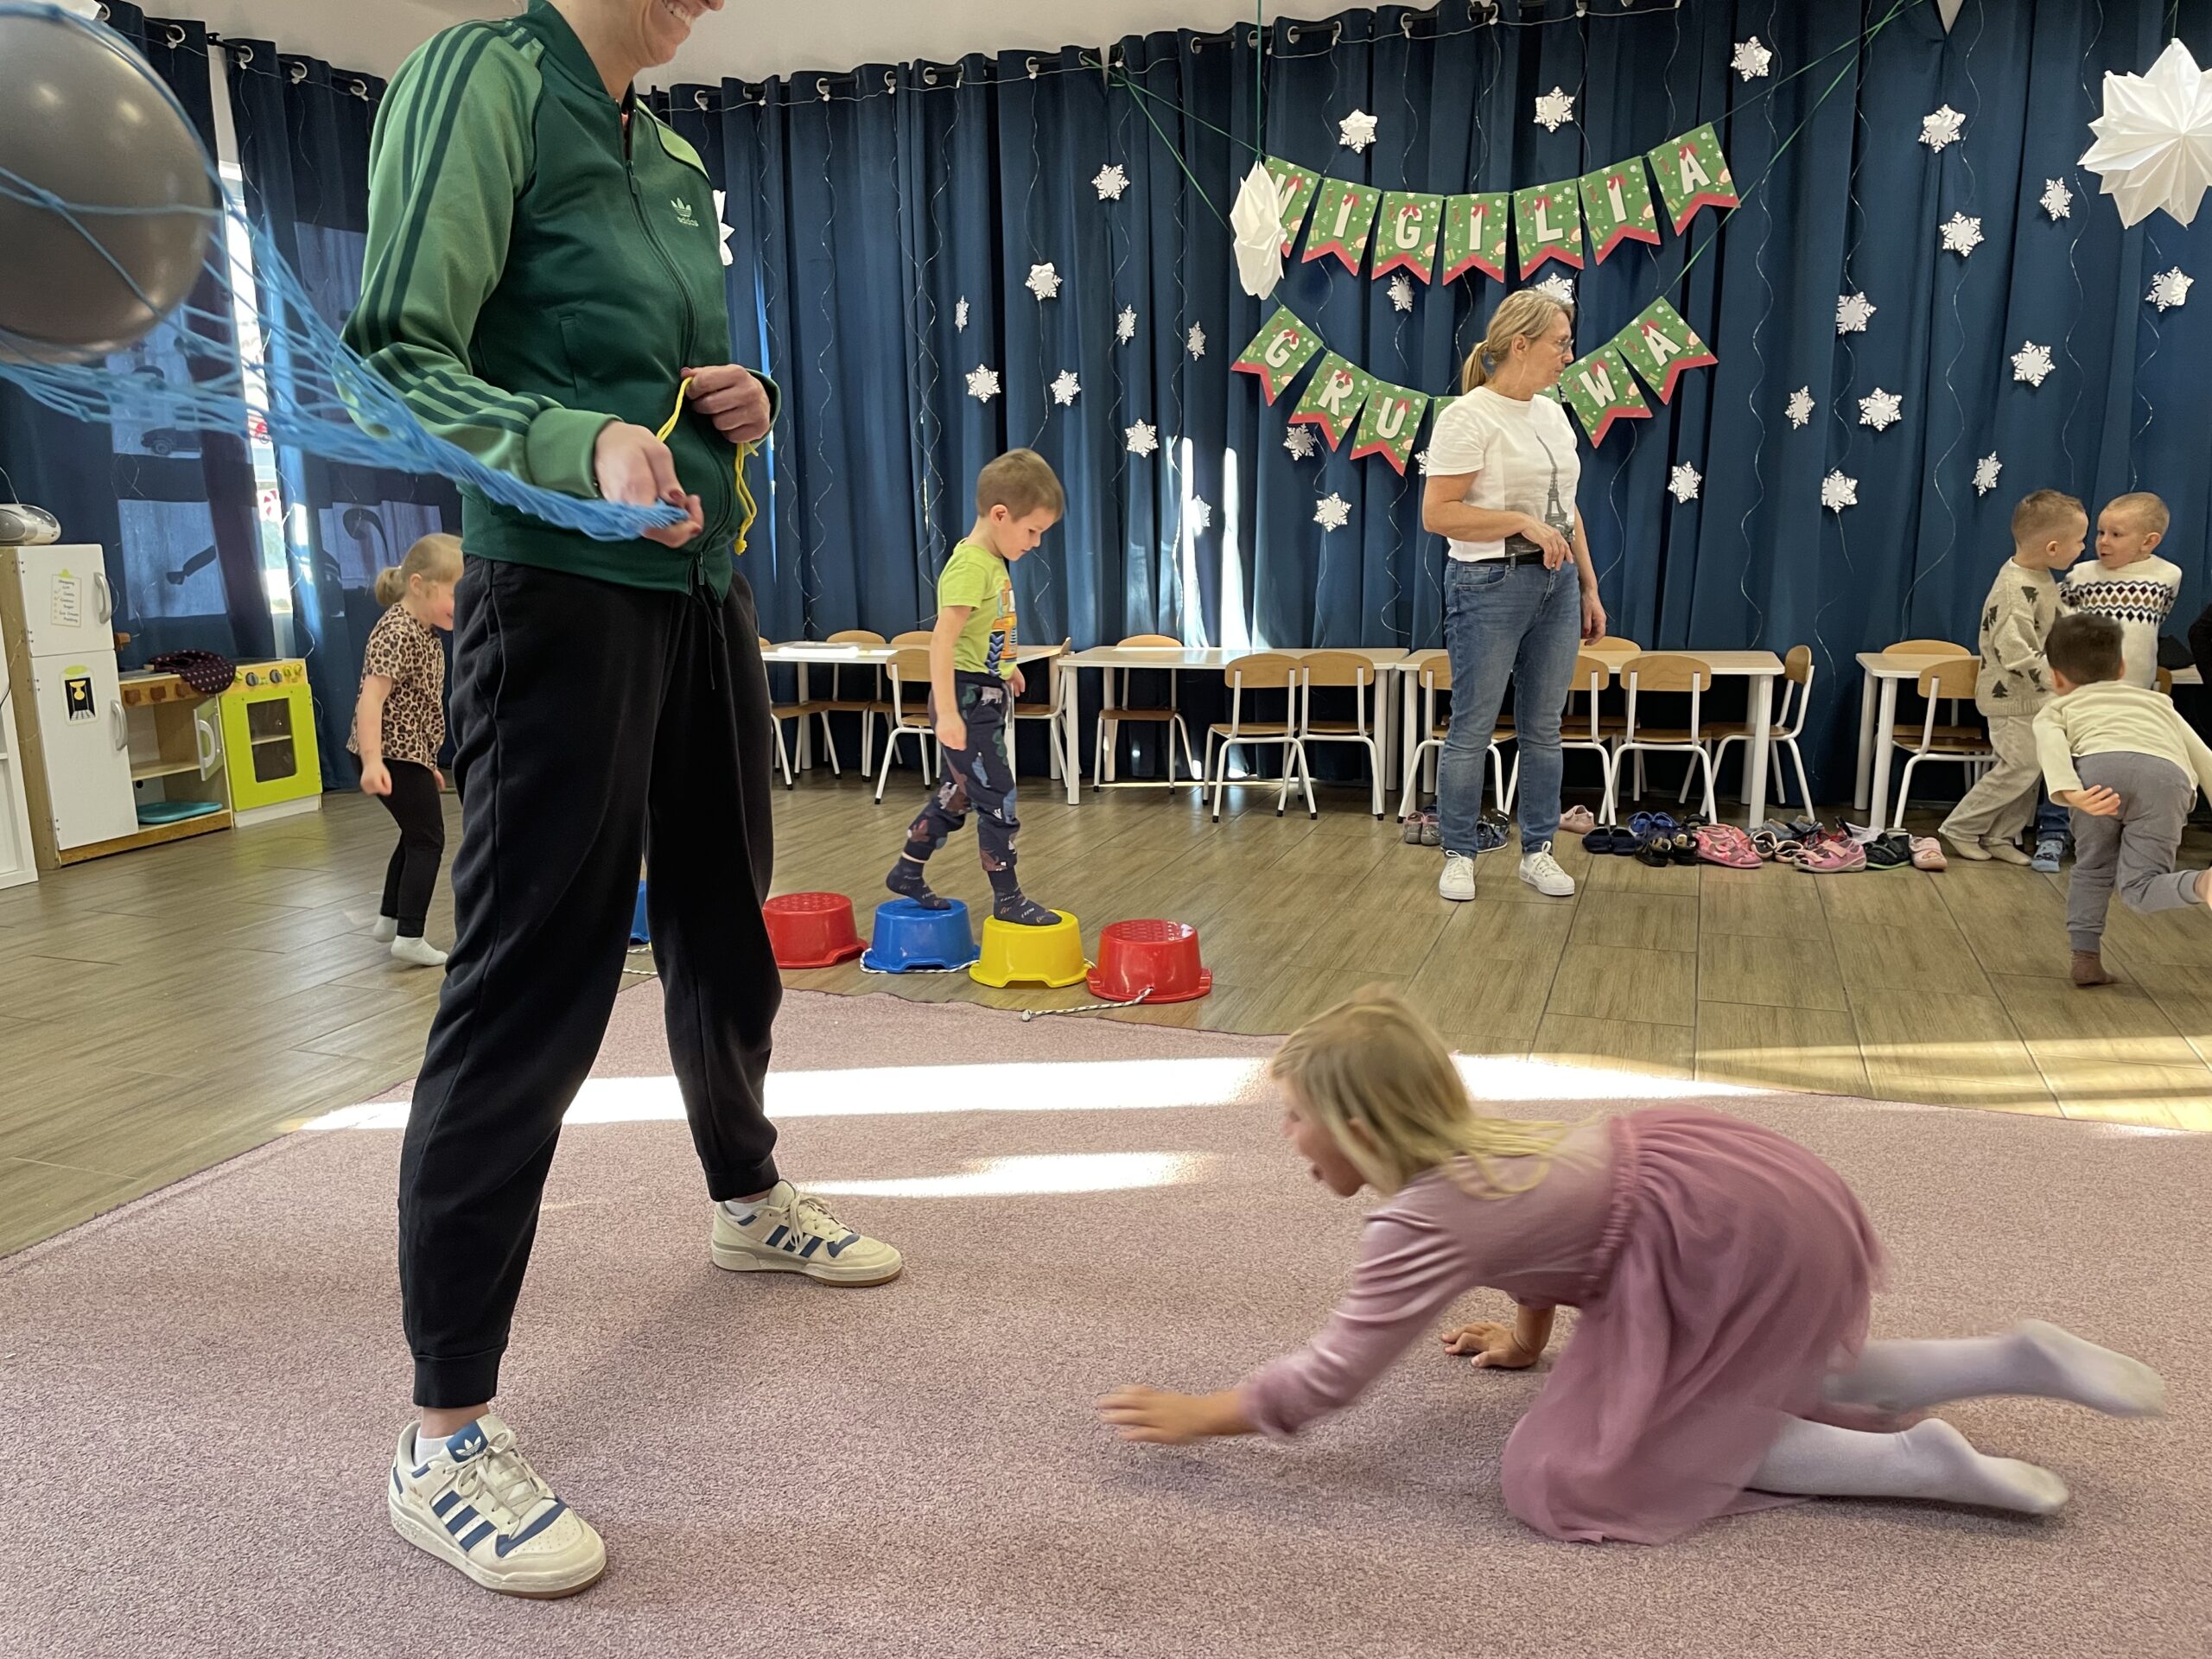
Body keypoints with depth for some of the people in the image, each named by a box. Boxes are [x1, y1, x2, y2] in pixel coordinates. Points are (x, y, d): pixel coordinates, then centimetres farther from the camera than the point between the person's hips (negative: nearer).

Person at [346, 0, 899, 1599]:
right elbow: (402, 358, -15)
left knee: (724, 929, 19)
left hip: (705, 587, 8)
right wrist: (583, 445, -31)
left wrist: (735, 404, 3)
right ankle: (445, 1433, 3)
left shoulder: (674, 162, 17)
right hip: (563, 590, -8)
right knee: (530, 987, -8)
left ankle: (747, 1198, 42)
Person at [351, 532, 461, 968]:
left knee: (416, 835, 22)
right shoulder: (398, 633, -20)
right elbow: (372, 697, -29)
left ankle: (390, 918, 34)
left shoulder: (424, 633, 12)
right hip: (394, 755, -10)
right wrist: (372, 761, -38)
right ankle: (409, 937, -2)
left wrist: (427, 763, 24)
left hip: (408, 753, 10)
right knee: (427, 840, -4)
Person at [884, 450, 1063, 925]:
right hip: (967, 696, -10)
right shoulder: (970, 565, -19)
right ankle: (1007, 898, 8)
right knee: (998, 799, -3)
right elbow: (942, 639, -26)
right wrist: (946, 712, -30)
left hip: (987, 694, 10)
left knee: (956, 795, 18)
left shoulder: (994, 562, 10)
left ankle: (907, 872, 31)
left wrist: (1006, 667, 35)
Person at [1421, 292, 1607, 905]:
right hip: (1490, 585, -7)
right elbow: (1437, 514, -17)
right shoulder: (1469, 416, -11)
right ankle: (1459, 855, 12)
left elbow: (1566, 510, 19)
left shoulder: (1552, 413, 14)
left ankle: (1537, 852, 21)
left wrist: (1589, 587, 16)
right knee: (1472, 729, 0)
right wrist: (1522, 522, -20)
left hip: (1556, 586, 8)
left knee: (1543, 728, 11)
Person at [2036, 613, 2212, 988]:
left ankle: (2086, 959, 15)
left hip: (2101, 765, -1)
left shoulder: (2057, 708, 34)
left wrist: (2069, 792, -7)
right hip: (2168, 776, 1)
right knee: (2141, 887, 4)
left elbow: (2051, 745, 9)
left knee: (2093, 870, 22)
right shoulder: (2156, 700, 44)